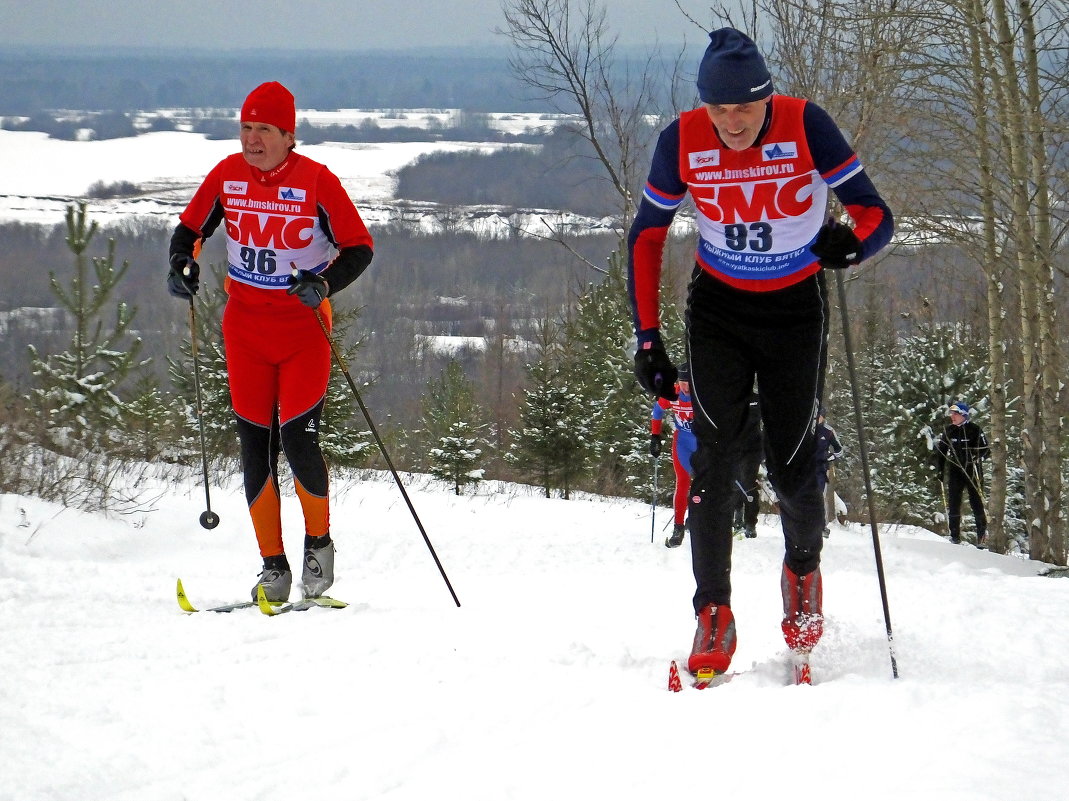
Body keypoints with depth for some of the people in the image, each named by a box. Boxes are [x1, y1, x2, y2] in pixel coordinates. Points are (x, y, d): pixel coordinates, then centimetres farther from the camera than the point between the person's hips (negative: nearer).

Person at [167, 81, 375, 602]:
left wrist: (325, 284, -22)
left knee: (298, 440, -13)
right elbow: (190, 227, 12)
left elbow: (359, 247, -5)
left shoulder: (317, 181, -10)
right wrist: (182, 263, -9)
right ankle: (274, 568, 10)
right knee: (256, 448, 2)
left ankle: (319, 541, 13)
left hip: (304, 327, -3)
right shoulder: (227, 175, 0)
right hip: (245, 325, 3)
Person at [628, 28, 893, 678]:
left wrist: (848, 245, -38)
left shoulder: (806, 126, -20)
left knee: (793, 467, -3)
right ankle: (714, 617, -4)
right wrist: (648, 337, -6)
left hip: (796, 309, -1)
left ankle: (803, 567, 29)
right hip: (719, 310, 1)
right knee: (715, 457, -12)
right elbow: (646, 237, -2)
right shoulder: (683, 141, -15)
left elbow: (876, 216, -15)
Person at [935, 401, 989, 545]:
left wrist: (976, 457, -22)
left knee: (976, 502, -3)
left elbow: (986, 451, -3)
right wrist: (940, 471, 11)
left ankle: (982, 536, 4)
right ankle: (955, 536, 6)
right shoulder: (948, 430, 8)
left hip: (973, 472, -4)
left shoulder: (975, 430, -5)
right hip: (955, 472, 4)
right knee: (953, 504, 0)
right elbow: (940, 452, 15)